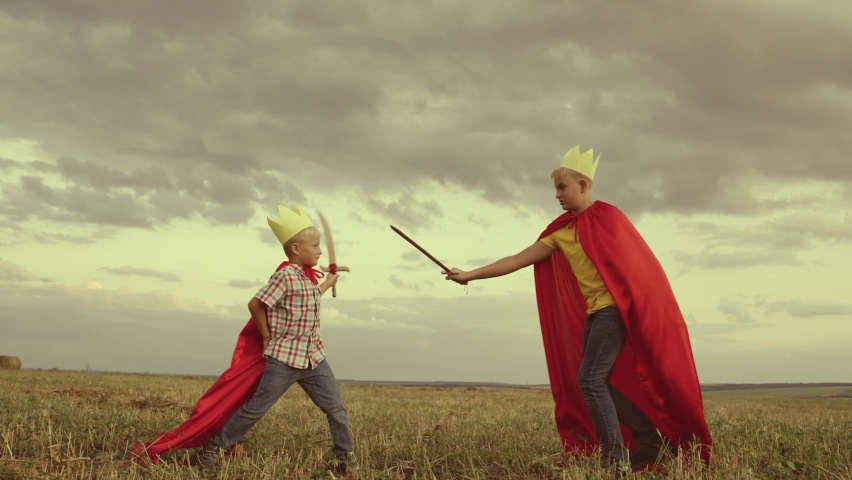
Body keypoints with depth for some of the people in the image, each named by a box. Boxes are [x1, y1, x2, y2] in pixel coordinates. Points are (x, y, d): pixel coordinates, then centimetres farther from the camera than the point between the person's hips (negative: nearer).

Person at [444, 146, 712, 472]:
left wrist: (642, 309, -12)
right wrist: (470, 275, 4)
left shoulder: (606, 216, -6)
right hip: (593, 312, 7)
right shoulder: (560, 233, 11)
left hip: (616, 307, -7)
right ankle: (651, 440, 17)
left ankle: (615, 459, -9)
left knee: (589, 379, -15)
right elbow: (518, 260, 9)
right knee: (601, 383, 6)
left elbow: (634, 262, -7)